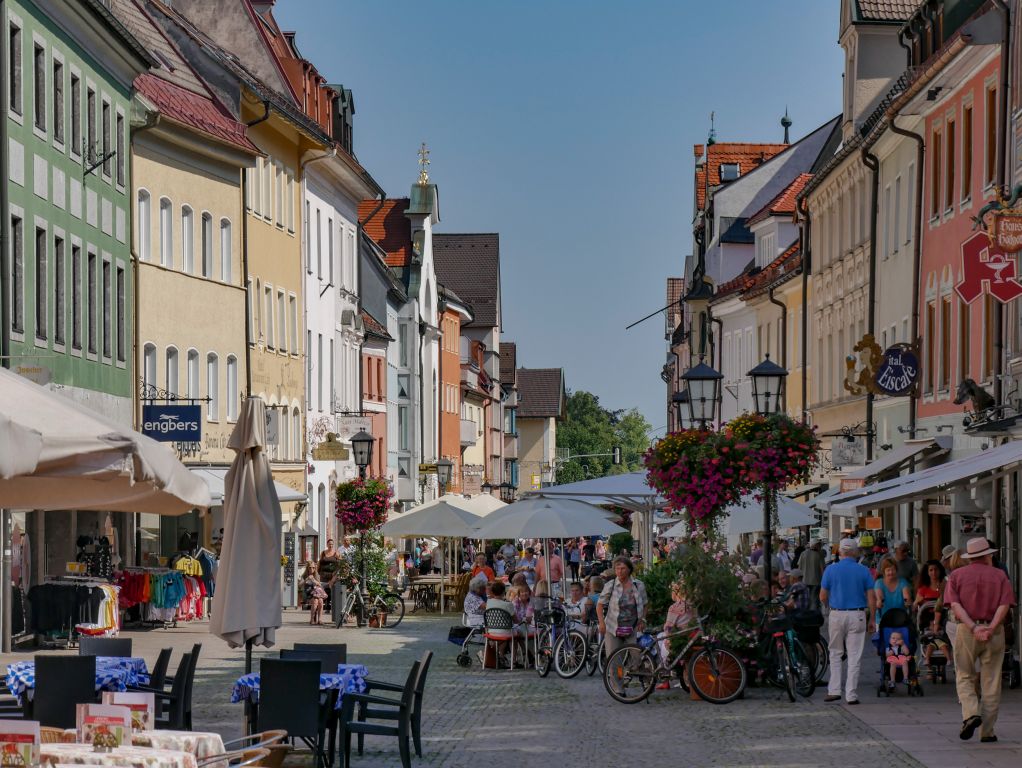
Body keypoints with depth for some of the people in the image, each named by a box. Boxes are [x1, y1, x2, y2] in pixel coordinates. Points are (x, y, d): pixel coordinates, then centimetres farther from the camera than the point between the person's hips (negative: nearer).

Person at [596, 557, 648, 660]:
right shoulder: (610, 586, -4)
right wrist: (601, 622, -10)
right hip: (613, 629, -2)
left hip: (632, 630, 2)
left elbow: (644, 605, 16)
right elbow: (600, 604, 1)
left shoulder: (639, 585, 3)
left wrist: (643, 619, 2)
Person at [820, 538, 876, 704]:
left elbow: (823, 597, 3)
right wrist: (871, 619, 7)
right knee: (854, 656, 3)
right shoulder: (863, 571, -1)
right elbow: (872, 598, -2)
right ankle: (851, 695, 2)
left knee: (836, 653, 15)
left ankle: (834, 690, 8)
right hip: (857, 616, -1)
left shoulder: (831, 570, -1)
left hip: (836, 614, 1)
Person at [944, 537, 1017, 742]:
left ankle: (971, 713, -14)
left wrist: (974, 628, -13)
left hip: (966, 631, 0)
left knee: (964, 677, 10)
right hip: (995, 632, 0)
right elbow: (1004, 605, -8)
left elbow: (955, 605, -7)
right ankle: (987, 731, 6)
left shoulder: (957, 575, 6)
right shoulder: (999, 575, 6)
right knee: (991, 682, 6)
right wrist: (990, 627, -15)